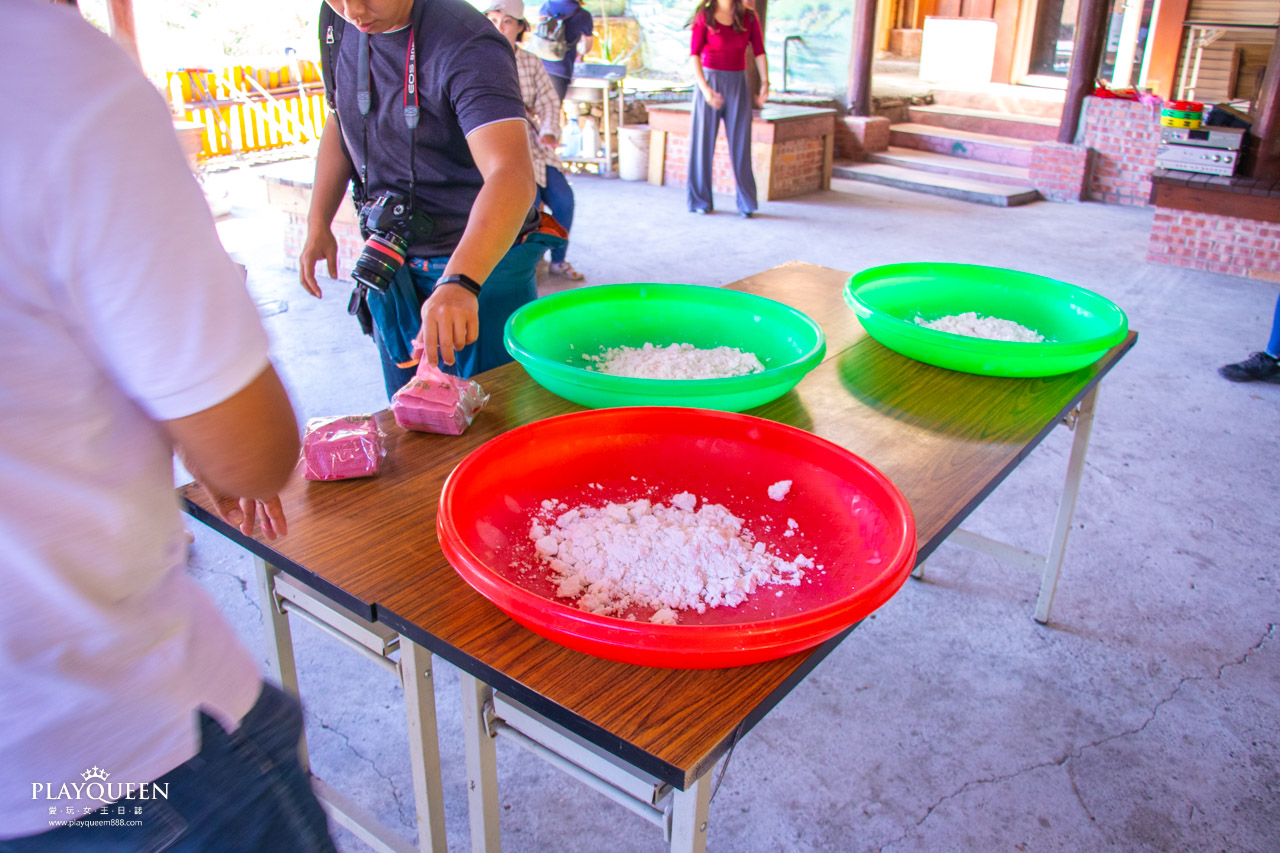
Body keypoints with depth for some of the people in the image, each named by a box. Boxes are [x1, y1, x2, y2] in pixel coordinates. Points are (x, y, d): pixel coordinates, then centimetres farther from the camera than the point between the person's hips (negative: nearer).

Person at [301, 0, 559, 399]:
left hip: (484, 261, -6)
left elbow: (512, 175, -41)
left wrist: (460, 283, -55)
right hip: (390, 263, 6)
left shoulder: (466, 46, -26)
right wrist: (318, 224, 11)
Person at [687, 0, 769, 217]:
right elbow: (694, 54, -11)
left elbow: (759, 52, 0)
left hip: (738, 85, 2)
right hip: (710, 83, -2)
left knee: (740, 144, 0)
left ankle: (745, 204, 5)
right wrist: (705, 88, -23)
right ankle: (701, 201, 12)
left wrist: (765, 83, -13)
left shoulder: (749, 17, 3)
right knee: (703, 142, 2)